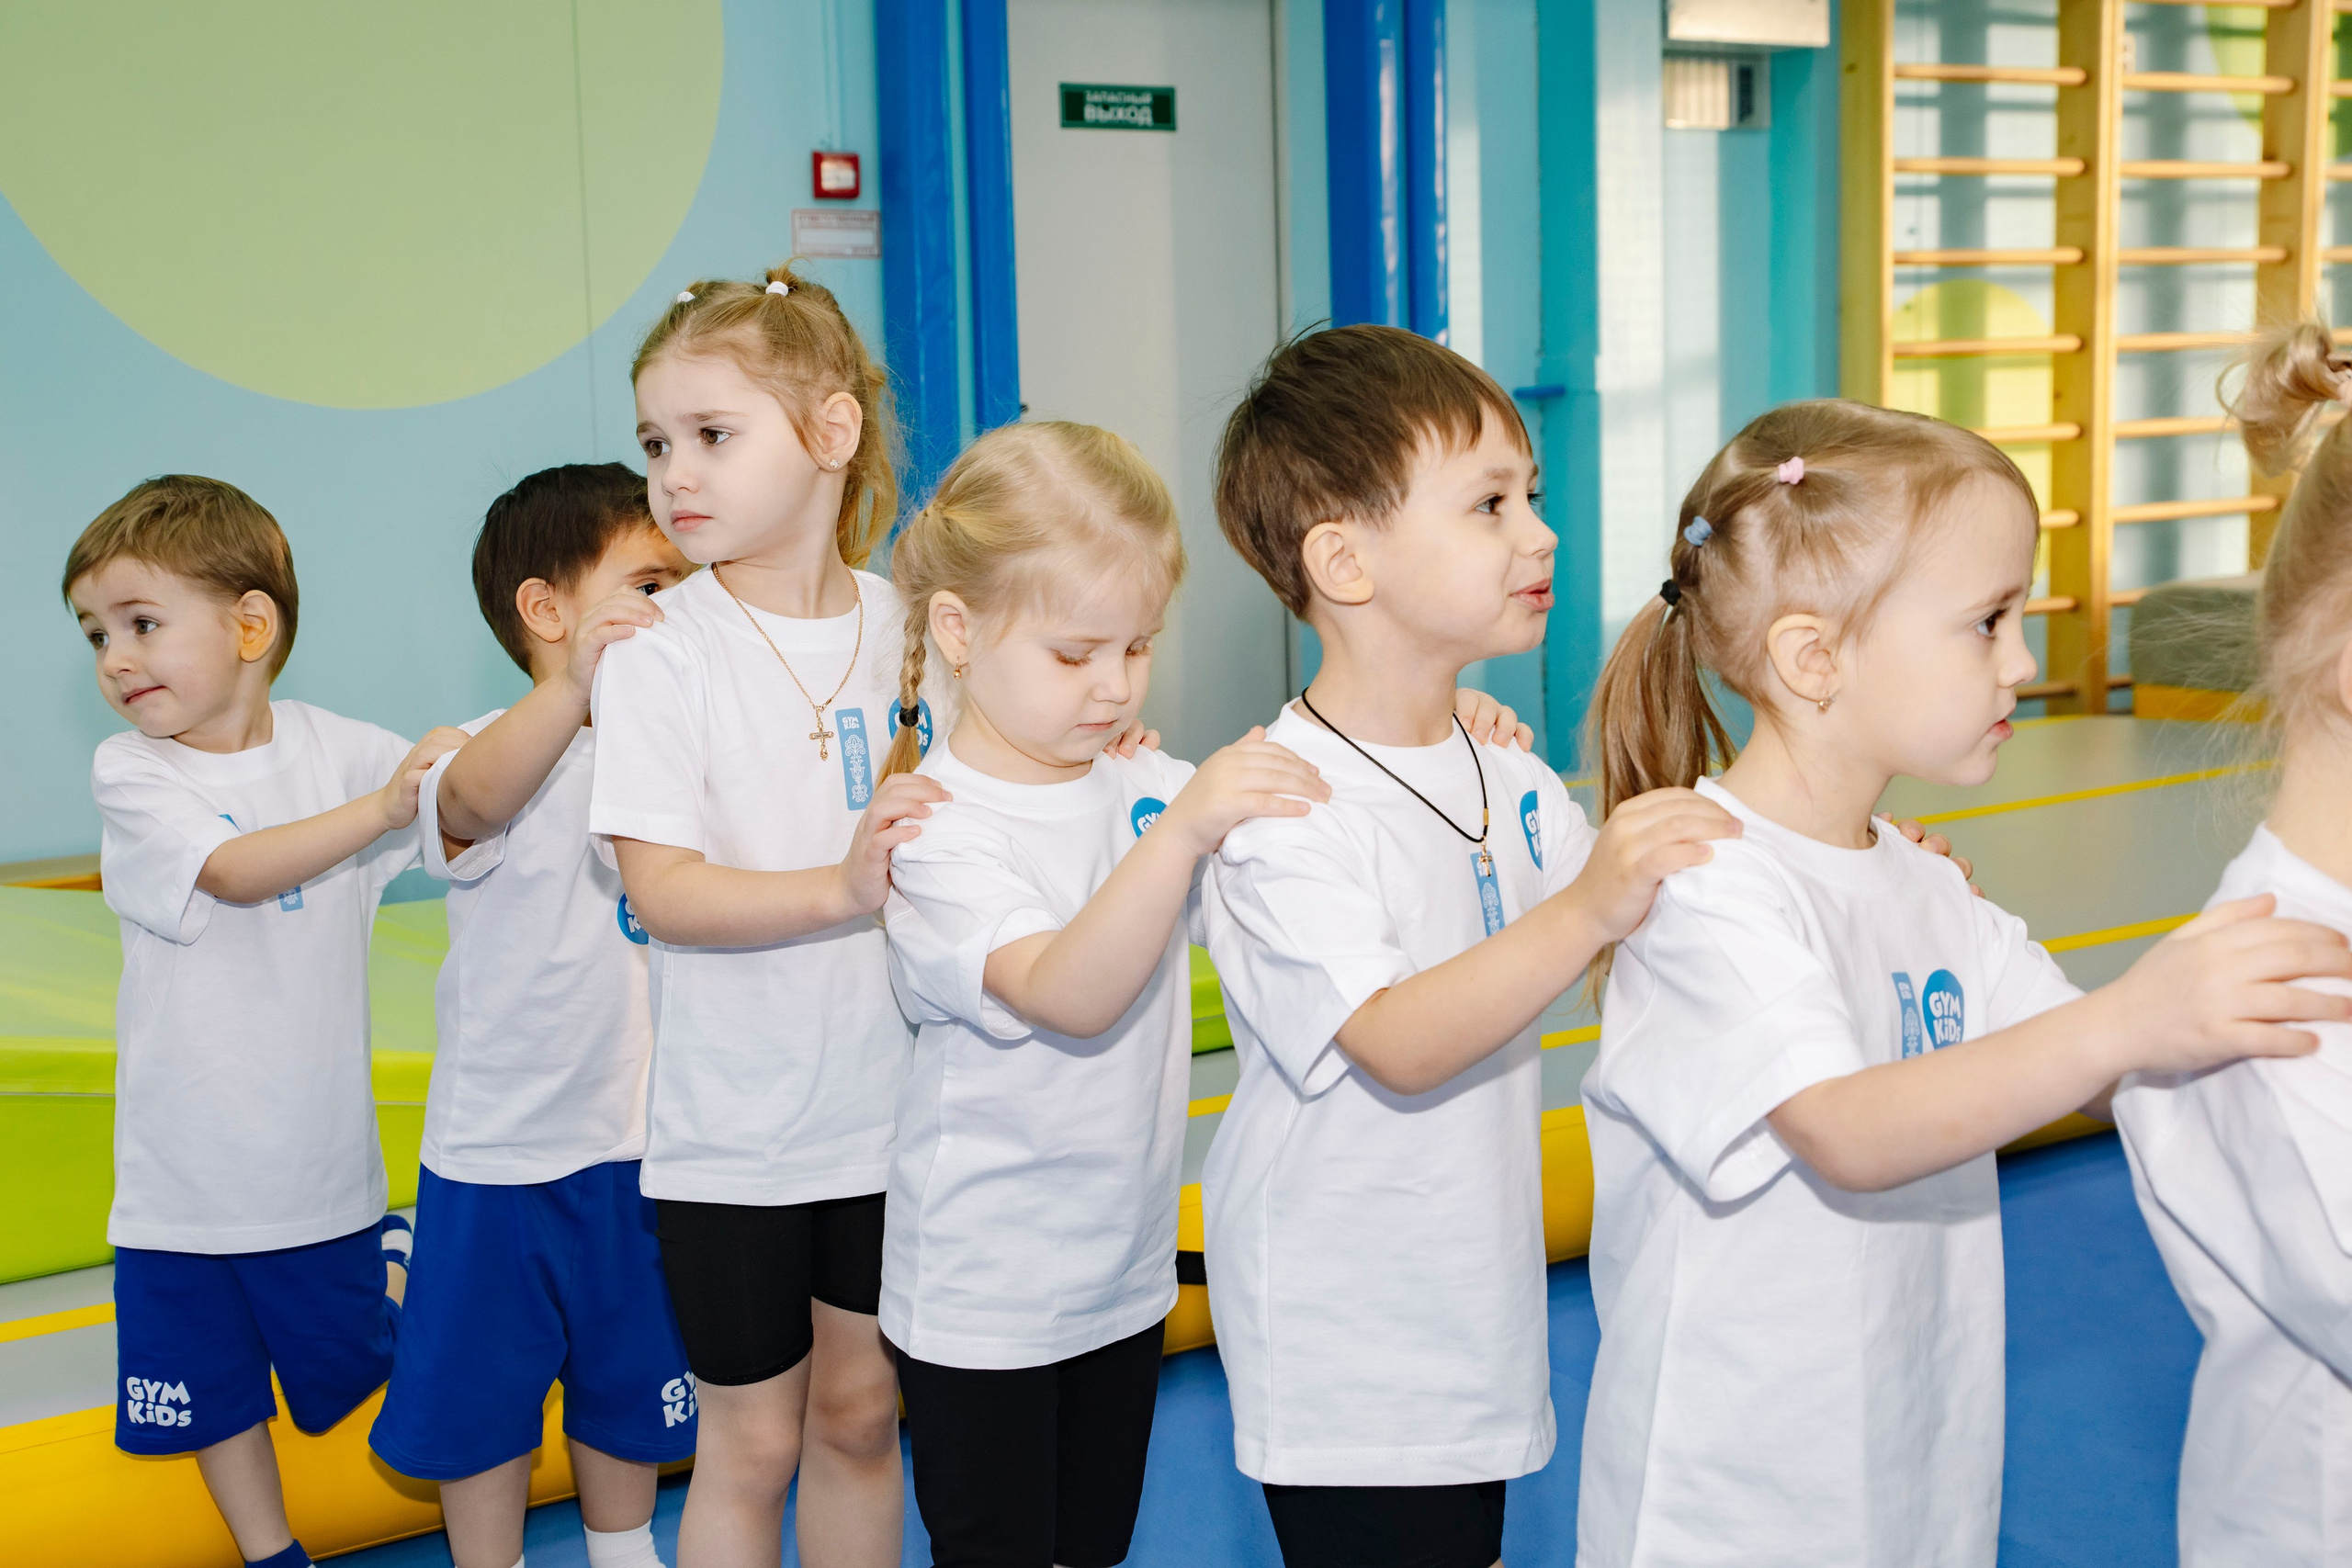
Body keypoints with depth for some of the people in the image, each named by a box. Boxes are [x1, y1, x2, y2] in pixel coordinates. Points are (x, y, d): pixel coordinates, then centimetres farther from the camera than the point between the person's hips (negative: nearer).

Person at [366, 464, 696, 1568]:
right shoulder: (502, 756, -16)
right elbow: (471, 796, -39)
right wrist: (575, 688, -58)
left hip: (642, 1147, 5)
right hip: (502, 1148, -5)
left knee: (632, 1386, 21)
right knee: (481, 1394, 11)